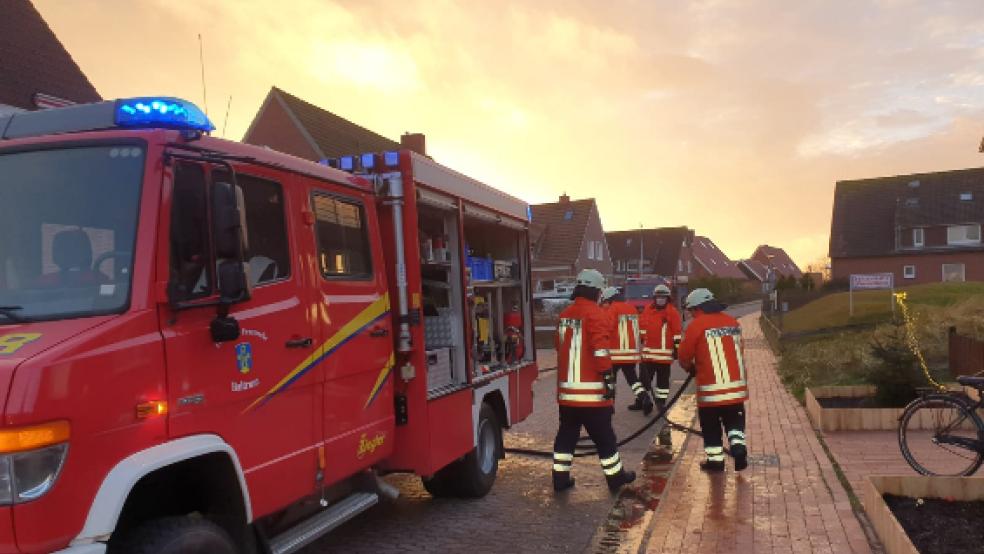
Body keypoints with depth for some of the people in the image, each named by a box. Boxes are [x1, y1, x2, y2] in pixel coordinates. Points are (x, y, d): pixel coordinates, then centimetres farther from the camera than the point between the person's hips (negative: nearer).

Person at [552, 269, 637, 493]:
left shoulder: (565, 315, 11)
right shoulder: (595, 313, -12)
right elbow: (600, 351, -20)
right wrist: (608, 378, -17)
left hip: (566, 389, 7)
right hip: (591, 390, -7)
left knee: (567, 434, 13)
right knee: (603, 436, 5)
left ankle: (560, 477, 15)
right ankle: (615, 476, 17)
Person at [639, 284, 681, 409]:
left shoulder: (673, 312, -4)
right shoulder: (647, 310, 8)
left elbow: (677, 332, -5)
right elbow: (642, 327, 15)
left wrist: (677, 347, -7)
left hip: (664, 353, -4)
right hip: (648, 351, 4)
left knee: (663, 379, 6)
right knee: (644, 378, 6)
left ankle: (661, 401, 16)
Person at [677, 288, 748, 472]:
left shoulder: (697, 325, -11)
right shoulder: (733, 322, 7)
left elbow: (684, 357, -6)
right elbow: (739, 351, 17)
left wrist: (692, 368, 16)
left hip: (711, 388, -5)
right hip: (736, 385, 5)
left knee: (711, 424, 12)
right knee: (734, 419, 21)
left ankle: (715, 459, 18)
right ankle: (738, 446, 4)